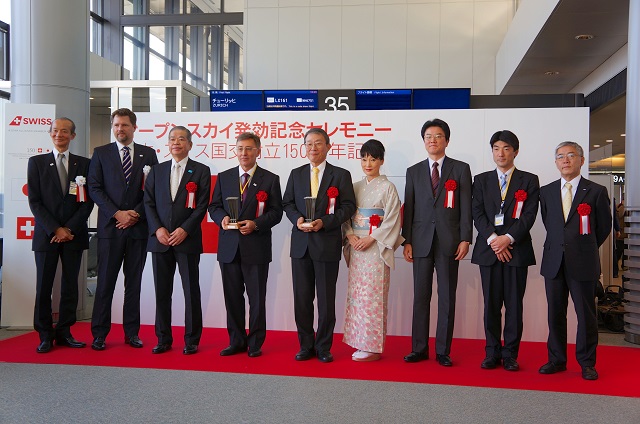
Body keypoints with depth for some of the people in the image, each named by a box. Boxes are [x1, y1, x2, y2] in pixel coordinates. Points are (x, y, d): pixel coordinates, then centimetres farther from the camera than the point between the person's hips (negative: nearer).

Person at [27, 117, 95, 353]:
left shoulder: (84, 164, 7)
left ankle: (64, 333, 15)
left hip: (74, 234, 1)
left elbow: (88, 201, 3)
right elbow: (35, 201, -1)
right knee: (44, 286, 1)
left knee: (70, 286, 5)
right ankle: (45, 336, 11)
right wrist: (55, 229, -10)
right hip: (46, 234, -1)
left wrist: (70, 229, -8)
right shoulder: (36, 162, 5)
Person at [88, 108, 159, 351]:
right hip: (110, 227, -1)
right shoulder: (101, 153, 7)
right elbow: (95, 188, 0)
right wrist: (117, 213, -10)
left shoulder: (148, 154, 9)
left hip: (138, 227, 1)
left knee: (134, 282, 7)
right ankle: (99, 334, 10)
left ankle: (132, 332, 14)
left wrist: (136, 214, -8)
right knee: (105, 282, 2)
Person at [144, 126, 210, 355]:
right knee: (162, 291, 7)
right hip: (160, 239, 3)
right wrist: (157, 229, -6)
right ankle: (163, 339, 17)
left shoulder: (201, 171, 3)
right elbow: (148, 202, 8)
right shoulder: (157, 170, 13)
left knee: (191, 291, 1)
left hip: (187, 239, -3)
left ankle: (192, 340, 11)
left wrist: (184, 230, -13)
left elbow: (202, 206, -3)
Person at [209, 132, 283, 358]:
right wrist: (222, 218, -9)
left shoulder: (270, 179, 2)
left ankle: (255, 343, 16)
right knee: (232, 297, 10)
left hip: (256, 247, -3)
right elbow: (214, 206, 12)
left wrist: (256, 224, -16)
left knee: (257, 298, 3)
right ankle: (236, 341, 22)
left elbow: (276, 212, -1)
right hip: (229, 246, 3)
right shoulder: (223, 177, 11)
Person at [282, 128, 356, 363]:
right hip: (301, 244, 3)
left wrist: (324, 222, -15)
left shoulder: (341, 175, 2)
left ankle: (324, 347, 17)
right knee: (302, 298, 8)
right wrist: (297, 219, -8)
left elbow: (348, 206, -2)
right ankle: (306, 346, 21)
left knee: (326, 299, 4)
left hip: (327, 244, -3)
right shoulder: (296, 174, 12)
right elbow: (287, 203, 12)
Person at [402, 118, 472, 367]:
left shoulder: (461, 169, 5)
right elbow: (409, 209, 8)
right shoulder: (414, 171, 11)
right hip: (421, 242, 2)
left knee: (447, 298, 4)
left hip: (449, 242, -2)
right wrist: (407, 241, 2)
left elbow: (466, 207, 1)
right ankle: (419, 349, 15)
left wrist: (465, 239, -7)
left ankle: (443, 351, 13)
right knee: (420, 298, 5)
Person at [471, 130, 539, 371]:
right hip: (488, 250, 2)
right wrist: (492, 238, -11)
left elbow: (529, 215, -2)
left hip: (517, 250, -1)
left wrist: (508, 238, -15)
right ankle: (493, 353, 13)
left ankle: (510, 354, 10)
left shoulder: (529, 181, 7)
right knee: (491, 304, 5)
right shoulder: (481, 180, 12)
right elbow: (477, 213, 3)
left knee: (514, 305, 2)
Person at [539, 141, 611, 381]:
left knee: (586, 314, 3)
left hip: (583, 263, -3)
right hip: (554, 262, 3)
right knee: (555, 313, 8)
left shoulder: (596, 192, 0)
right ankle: (557, 360, 19)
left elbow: (604, 227, 9)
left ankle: (587, 363, 16)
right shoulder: (546, 192, 10)